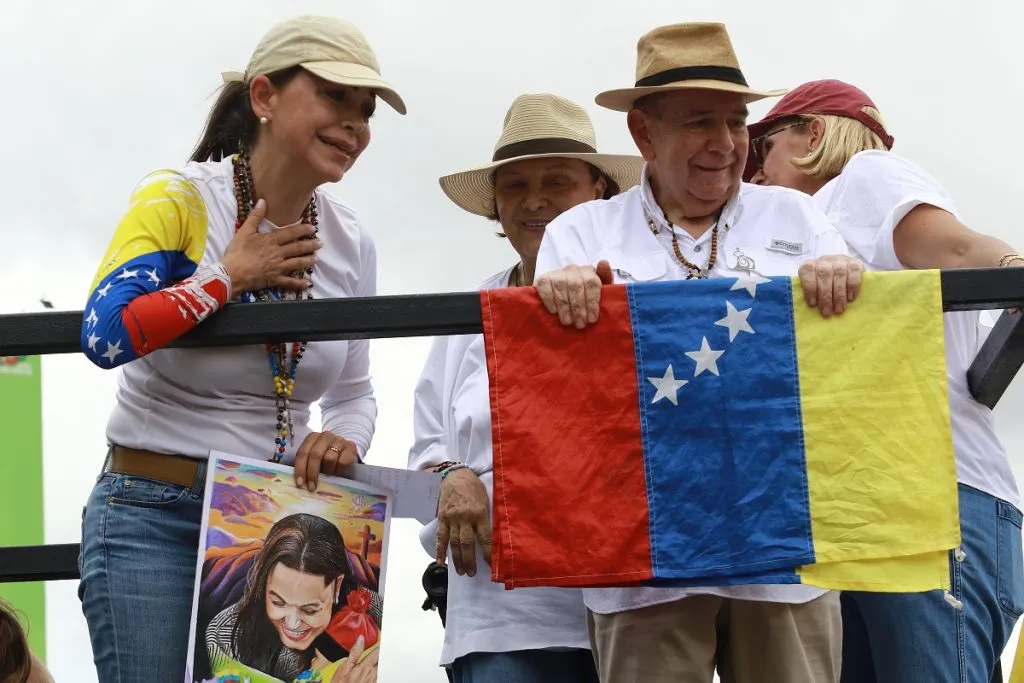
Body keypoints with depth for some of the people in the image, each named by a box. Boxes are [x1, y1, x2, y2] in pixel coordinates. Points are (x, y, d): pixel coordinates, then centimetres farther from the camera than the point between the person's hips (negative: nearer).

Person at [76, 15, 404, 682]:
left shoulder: (350, 244, 6)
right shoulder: (178, 200, -9)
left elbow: (354, 391, 18)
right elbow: (106, 335, -24)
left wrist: (344, 441, -5)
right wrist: (230, 277, -13)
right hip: (153, 519, -5)